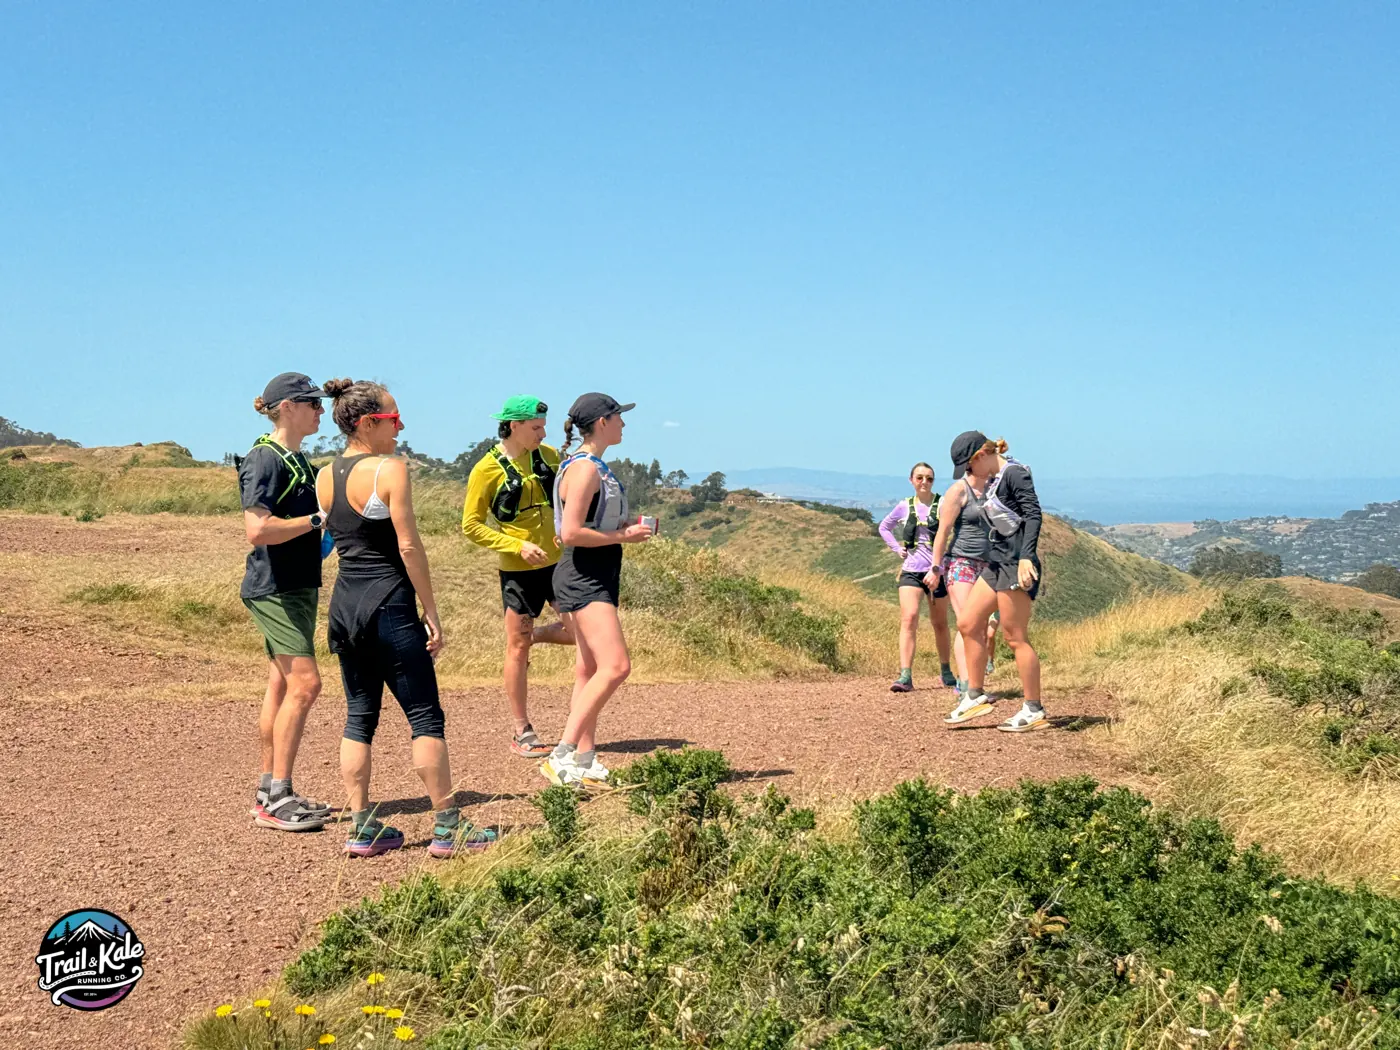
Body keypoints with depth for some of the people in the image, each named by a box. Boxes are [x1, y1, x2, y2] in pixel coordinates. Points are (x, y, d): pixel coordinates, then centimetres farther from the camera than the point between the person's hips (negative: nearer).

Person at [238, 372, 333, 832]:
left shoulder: (297, 458, 15)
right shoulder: (265, 458, -15)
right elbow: (258, 530, -25)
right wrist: (318, 520, -19)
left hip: (297, 587, 10)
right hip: (274, 588, -10)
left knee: (282, 686, 12)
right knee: (304, 683, -13)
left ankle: (269, 791, 19)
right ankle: (276, 799, -8)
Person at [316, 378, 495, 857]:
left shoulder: (324, 477, 9)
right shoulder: (390, 469, -12)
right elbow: (409, 546, -13)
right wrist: (431, 610, -9)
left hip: (343, 604, 7)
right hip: (389, 605, -7)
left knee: (359, 716, 13)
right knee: (426, 717, 1)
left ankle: (362, 828, 16)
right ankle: (447, 827, 6)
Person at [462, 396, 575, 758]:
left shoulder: (549, 456, 4)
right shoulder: (487, 470, -11)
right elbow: (472, 527, -9)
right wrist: (518, 545, -18)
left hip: (557, 562, 5)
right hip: (518, 569, -5)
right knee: (517, 648, 2)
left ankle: (531, 636, 27)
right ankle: (521, 733, 12)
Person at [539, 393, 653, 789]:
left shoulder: (596, 467, 16)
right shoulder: (584, 469, -16)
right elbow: (571, 533, -23)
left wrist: (627, 527, 10)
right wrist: (624, 537, -15)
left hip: (597, 578, 11)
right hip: (583, 579, -11)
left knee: (590, 670, 12)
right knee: (615, 666, -18)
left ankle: (584, 760, 17)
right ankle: (562, 755, -17)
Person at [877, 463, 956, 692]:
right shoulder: (904, 507, 6)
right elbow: (884, 527, 22)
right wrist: (897, 548, 9)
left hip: (937, 570, -1)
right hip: (911, 570, 1)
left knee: (940, 623, 12)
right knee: (909, 618, -14)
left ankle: (946, 671, 30)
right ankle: (905, 676, -19)